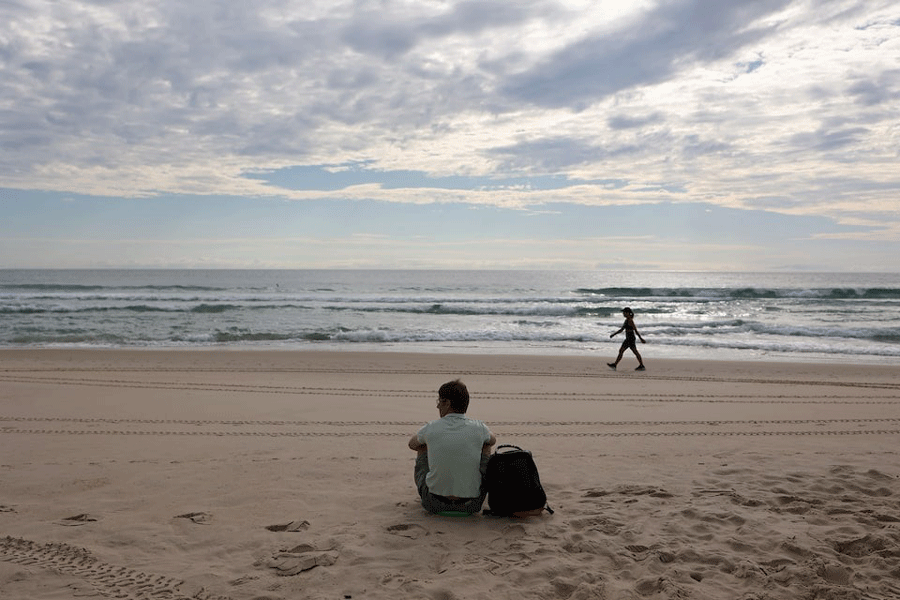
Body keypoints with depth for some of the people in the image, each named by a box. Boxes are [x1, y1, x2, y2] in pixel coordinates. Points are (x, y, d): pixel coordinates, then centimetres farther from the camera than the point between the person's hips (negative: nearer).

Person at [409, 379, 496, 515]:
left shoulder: (431, 428, -8)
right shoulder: (479, 428, -7)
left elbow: (412, 444, 17)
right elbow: (492, 441, 20)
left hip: (434, 503, 0)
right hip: (471, 505, 1)